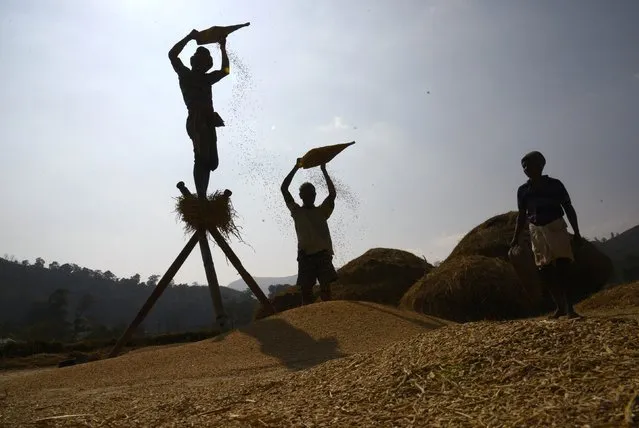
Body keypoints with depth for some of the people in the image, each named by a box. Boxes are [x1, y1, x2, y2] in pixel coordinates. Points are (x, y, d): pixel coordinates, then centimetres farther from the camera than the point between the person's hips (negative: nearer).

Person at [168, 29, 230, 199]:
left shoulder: (206, 79, 31)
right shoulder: (185, 75, 15)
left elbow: (225, 70, 37)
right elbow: (172, 55, 2)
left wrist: (223, 48, 33)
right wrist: (189, 37, 5)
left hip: (208, 122, 7)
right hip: (197, 120, -7)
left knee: (211, 161, 0)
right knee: (202, 158, -21)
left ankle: (202, 197, -1)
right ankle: (201, 197, -27)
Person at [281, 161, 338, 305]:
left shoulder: (322, 211, 17)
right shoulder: (297, 211, 15)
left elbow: (332, 193, 3)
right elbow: (284, 188, 9)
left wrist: (324, 170, 6)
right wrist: (296, 167, 9)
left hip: (323, 253, 0)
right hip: (305, 255, 0)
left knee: (326, 289, -7)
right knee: (306, 291, -3)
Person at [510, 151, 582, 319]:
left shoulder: (555, 184, 0)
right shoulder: (523, 190, 6)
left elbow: (569, 209, 4)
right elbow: (522, 216, 12)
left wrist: (576, 232, -2)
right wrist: (516, 238, 5)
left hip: (556, 227, -3)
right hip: (536, 231, 3)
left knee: (563, 266, -12)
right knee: (544, 269, 1)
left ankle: (569, 307, -11)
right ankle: (560, 306, 10)